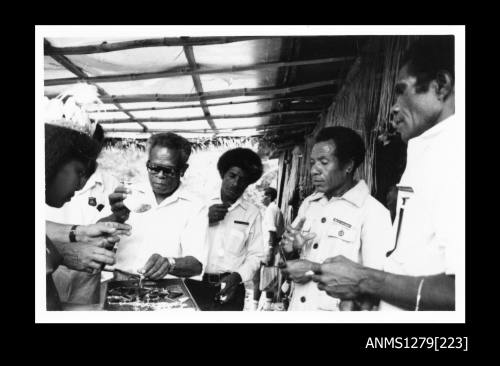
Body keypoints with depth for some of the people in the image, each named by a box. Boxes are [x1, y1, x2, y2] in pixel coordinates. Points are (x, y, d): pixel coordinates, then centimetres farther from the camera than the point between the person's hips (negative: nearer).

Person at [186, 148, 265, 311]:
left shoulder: (252, 213, 2)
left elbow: (255, 255, 0)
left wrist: (238, 276, -14)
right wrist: (205, 219, -11)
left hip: (230, 288, 0)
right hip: (196, 284, 1)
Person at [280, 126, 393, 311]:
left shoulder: (373, 212, -15)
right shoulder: (308, 204, 6)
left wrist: (314, 269, -19)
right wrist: (290, 246, -8)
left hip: (336, 309, -6)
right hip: (296, 307, 6)